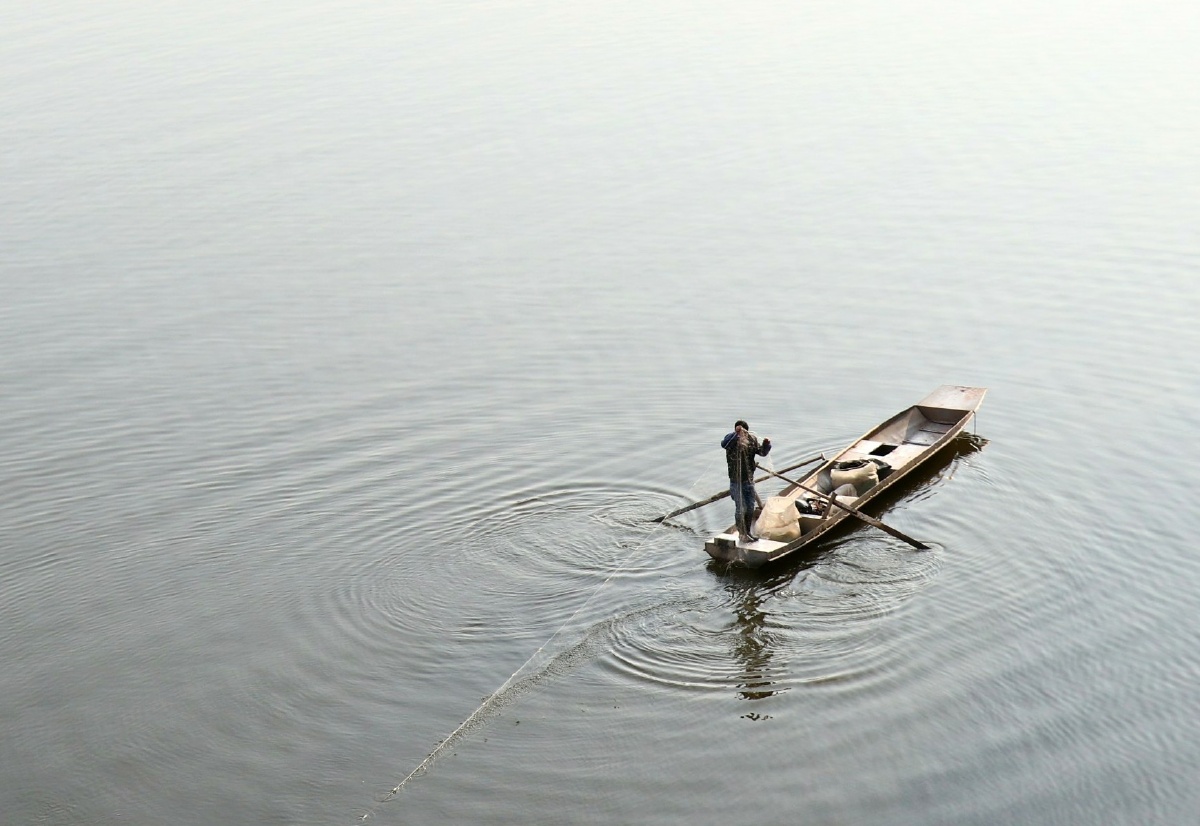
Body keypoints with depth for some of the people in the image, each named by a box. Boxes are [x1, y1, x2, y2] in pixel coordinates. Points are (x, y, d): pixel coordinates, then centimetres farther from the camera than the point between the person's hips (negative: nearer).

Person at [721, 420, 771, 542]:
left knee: (750, 507, 14)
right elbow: (724, 444, -35)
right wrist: (736, 434, -47)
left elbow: (762, 452, 5)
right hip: (736, 480, -5)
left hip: (749, 479, 5)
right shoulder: (732, 440, -13)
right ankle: (742, 534, 10)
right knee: (740, 508, -1)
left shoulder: (751, 439, 2)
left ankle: (748, 532, 29)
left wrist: (766, 445, -16)